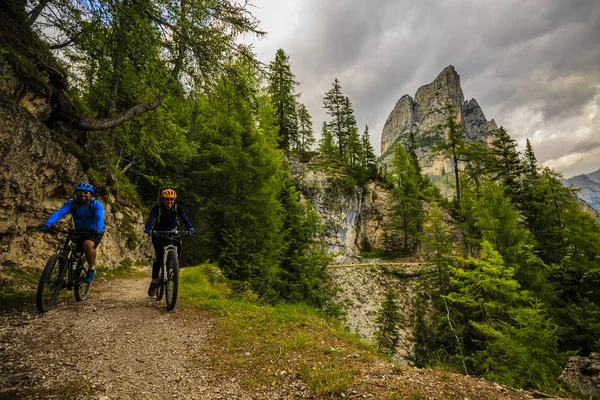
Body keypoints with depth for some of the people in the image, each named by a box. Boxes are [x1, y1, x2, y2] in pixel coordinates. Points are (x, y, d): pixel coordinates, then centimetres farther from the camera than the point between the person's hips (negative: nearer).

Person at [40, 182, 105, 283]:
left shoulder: (96, 205, -16)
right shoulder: (71, 203, -8)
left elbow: (100, 217, -34)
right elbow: (59, 213, -25)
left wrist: (98, 229, -55)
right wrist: (47, 224, -43)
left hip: (94, 233, -4)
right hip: (79, 233, 4)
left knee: (88, 244, -34)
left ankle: (92, 269, -12)